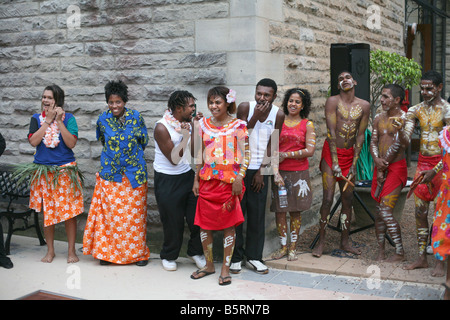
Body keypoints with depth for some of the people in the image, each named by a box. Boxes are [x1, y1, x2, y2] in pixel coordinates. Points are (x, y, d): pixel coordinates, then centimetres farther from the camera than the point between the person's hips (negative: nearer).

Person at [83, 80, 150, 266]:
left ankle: (138, 252, 16)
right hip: (110, 174, 1)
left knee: (134, 214, 4)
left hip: (134, 174, -1)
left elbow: (144, 141, 9)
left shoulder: (136, 117, -2)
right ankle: (107, 252, 15)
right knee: (110, 214, 2)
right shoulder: (103, 119, 1)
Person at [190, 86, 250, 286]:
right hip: (207, 180, 4)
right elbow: (200, 155, 14)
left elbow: (246, 155, -4)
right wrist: (196, 179, 10)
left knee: (228, 224, 2)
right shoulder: (203, 124, 9)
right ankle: (209, 265, 23)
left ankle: (225, 268, 13)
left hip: (229, 180, -4)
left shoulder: (238, 125, -3)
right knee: (204, 223, 6)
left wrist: (239, 179, -12)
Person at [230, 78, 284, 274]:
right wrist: (255, 117, -21)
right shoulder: (245, 108, -8)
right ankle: (236, 257, 11)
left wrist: (262, 171, -5)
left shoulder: (278, 115, -4)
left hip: (260, 169, 1)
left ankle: (253, 257, 15)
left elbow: (272, 145, -2)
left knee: (257, 214, 4)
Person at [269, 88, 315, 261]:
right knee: (280, 210, 2)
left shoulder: (307, 125, 3)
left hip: (299, 173, 0)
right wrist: (276, 172, -11)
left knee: (295, 211, 5)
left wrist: (287, 154, -10)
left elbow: (310, 151, -6)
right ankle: (283, 246, 17)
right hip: (280, 172, 1)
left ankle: (292, 247, 17)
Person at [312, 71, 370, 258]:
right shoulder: (332, 101, -7)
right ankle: (321, 241, 5)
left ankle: (345, 242, 19)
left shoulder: (364, 106, 4)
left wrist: (354, 164, -3)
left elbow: (360, 135, 3)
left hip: (349, 154, 4)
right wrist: (334, 163, -15)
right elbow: (331, 132, -11)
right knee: (328, 199, -6)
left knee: (348, 199, 8)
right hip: (331, 152, -4)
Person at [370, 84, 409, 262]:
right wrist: (377, 160, -7)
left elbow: (405, 144, -15)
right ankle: (381, 250, 16)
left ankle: (400, 253, -2)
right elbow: (373, 143, 7)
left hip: (396, 167, -6)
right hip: (380, 167, 7)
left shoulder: (404, 118, -9)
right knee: (379, 210, 7)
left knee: (386, 211, -13)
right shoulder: (379, 118, 11)